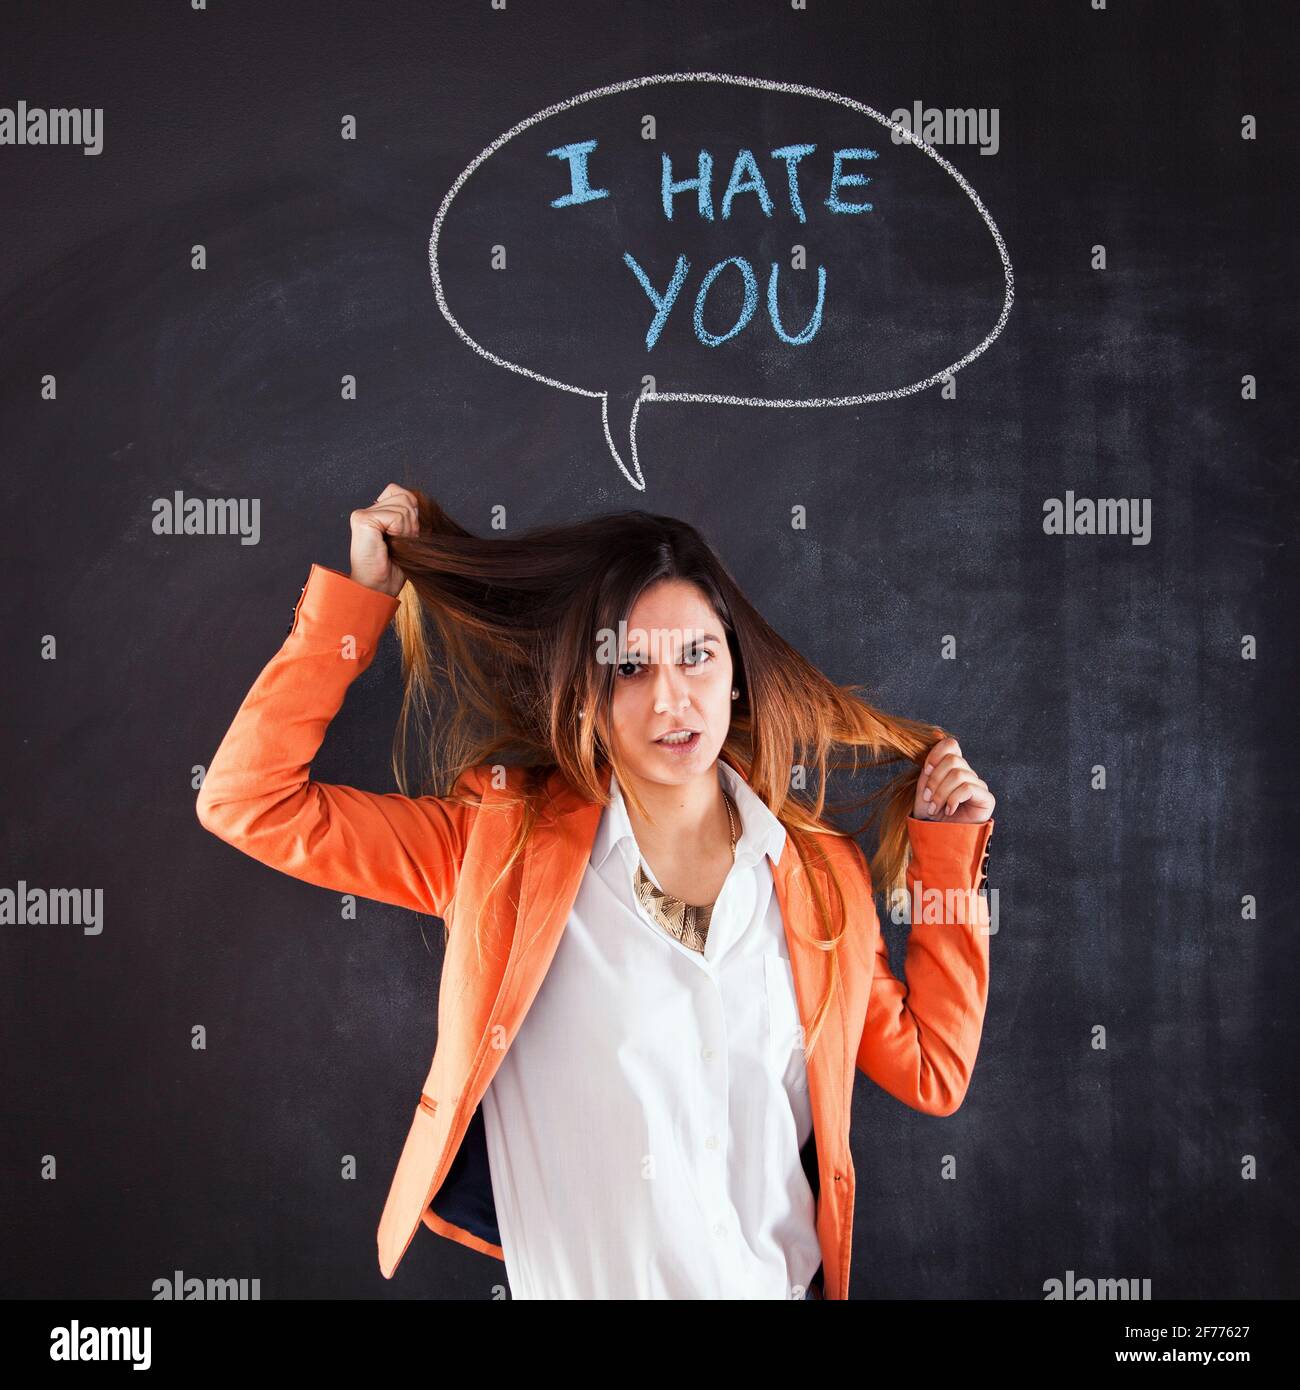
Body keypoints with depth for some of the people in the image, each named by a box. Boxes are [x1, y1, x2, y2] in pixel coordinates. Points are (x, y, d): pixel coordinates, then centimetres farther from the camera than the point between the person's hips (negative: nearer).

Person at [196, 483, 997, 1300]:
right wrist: (357, 596, -10)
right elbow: (250, 800, -10)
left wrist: (950, 859, 0)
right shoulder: (502, 842, -7)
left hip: (783, 1283, 2)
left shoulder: (825, 873, -1)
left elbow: (933, 1074, 4)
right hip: (572, 1282, -2)